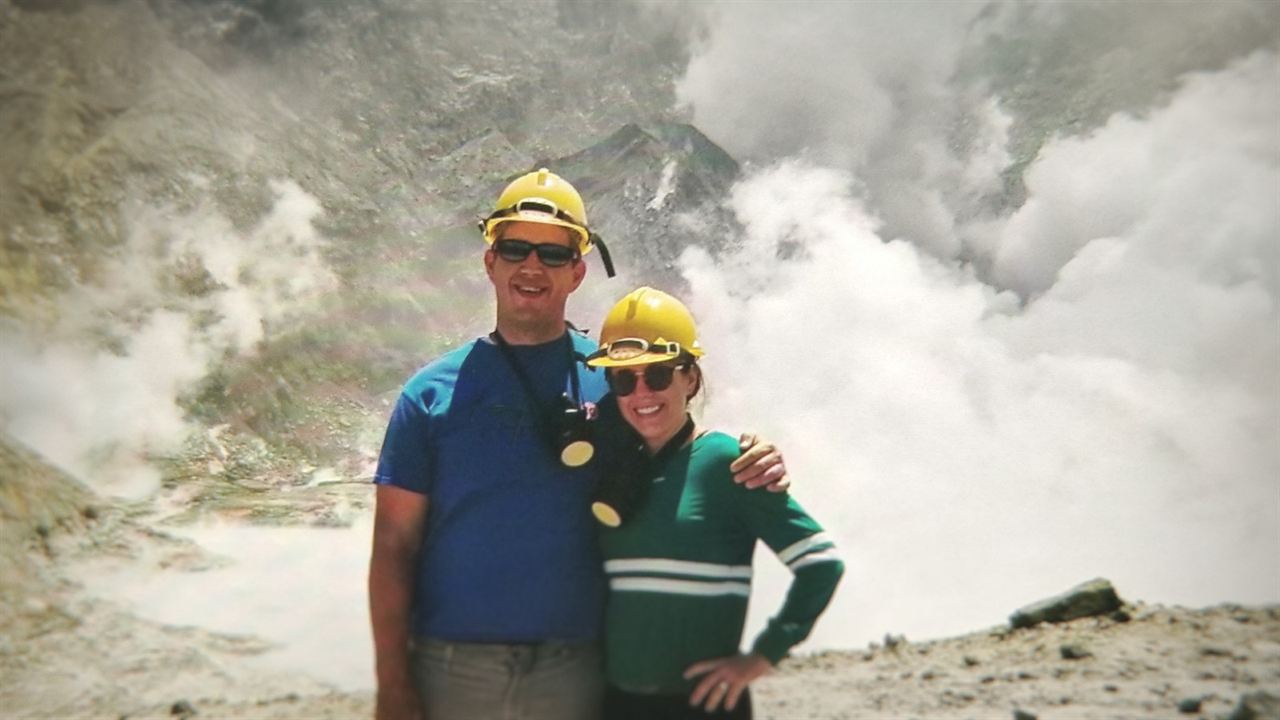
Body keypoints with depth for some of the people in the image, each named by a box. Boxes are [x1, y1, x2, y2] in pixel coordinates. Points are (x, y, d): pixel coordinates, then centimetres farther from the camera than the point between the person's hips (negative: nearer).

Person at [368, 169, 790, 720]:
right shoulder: (433, 392, 0)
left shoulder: (614, 377, 1)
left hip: (576, 674, 1)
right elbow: (394, 545, -1)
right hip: (452, 672, 0)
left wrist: (751, 464, -12)